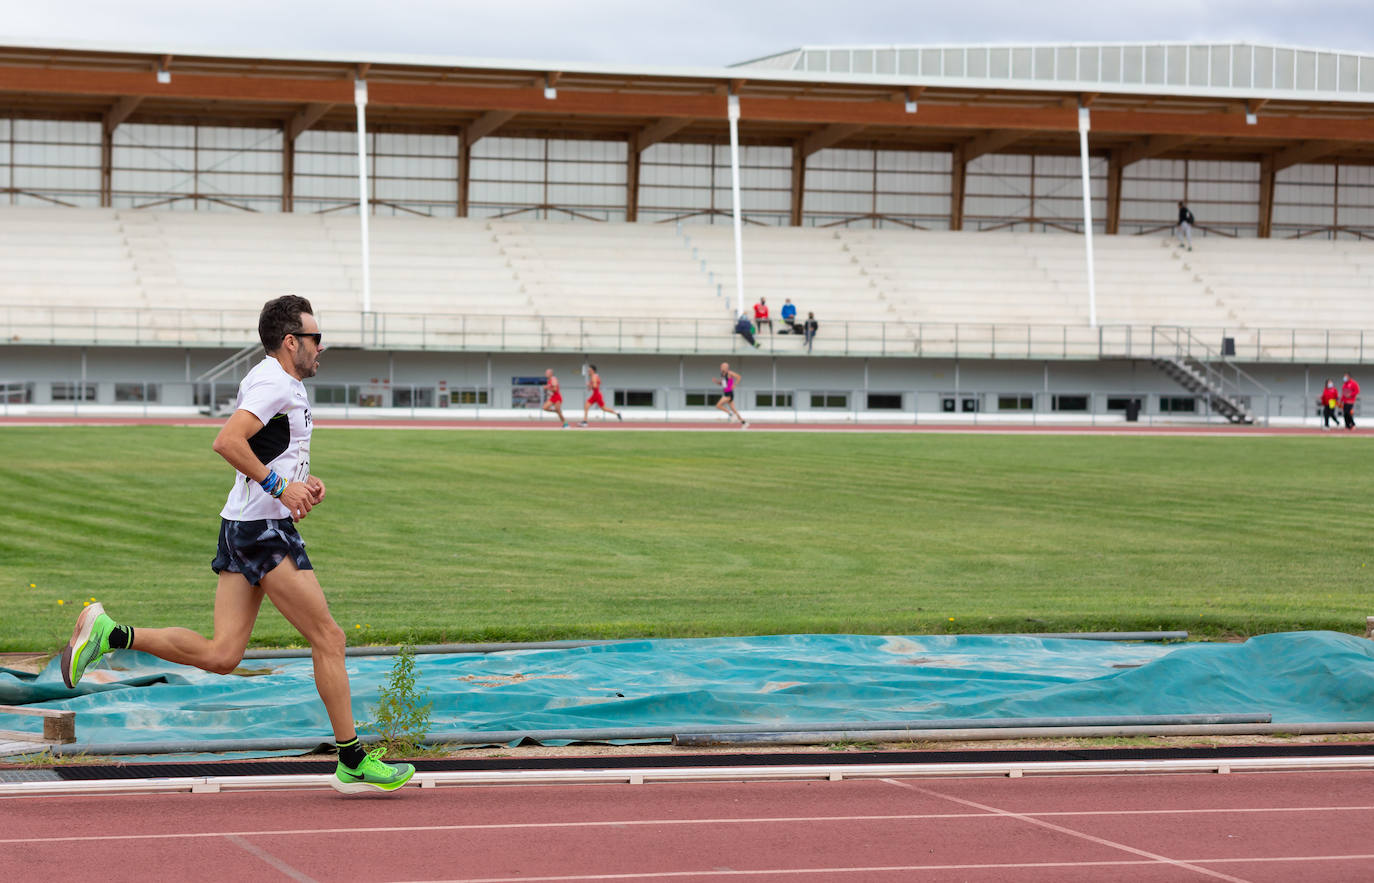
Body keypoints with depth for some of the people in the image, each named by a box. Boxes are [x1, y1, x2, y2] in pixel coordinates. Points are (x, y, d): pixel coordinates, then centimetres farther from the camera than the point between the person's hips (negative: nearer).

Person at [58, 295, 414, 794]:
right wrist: (279, 486, -24)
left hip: (244, 527, 10)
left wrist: (301, 485, 15)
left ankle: (109, 635, 3)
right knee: (328, 639, -3)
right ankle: (353, 763, 2)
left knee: (220, 655, 5)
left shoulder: (284, 384, 20)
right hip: (264, 529, -10)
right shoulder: (274, 383, -12)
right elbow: (227, 442, -25)